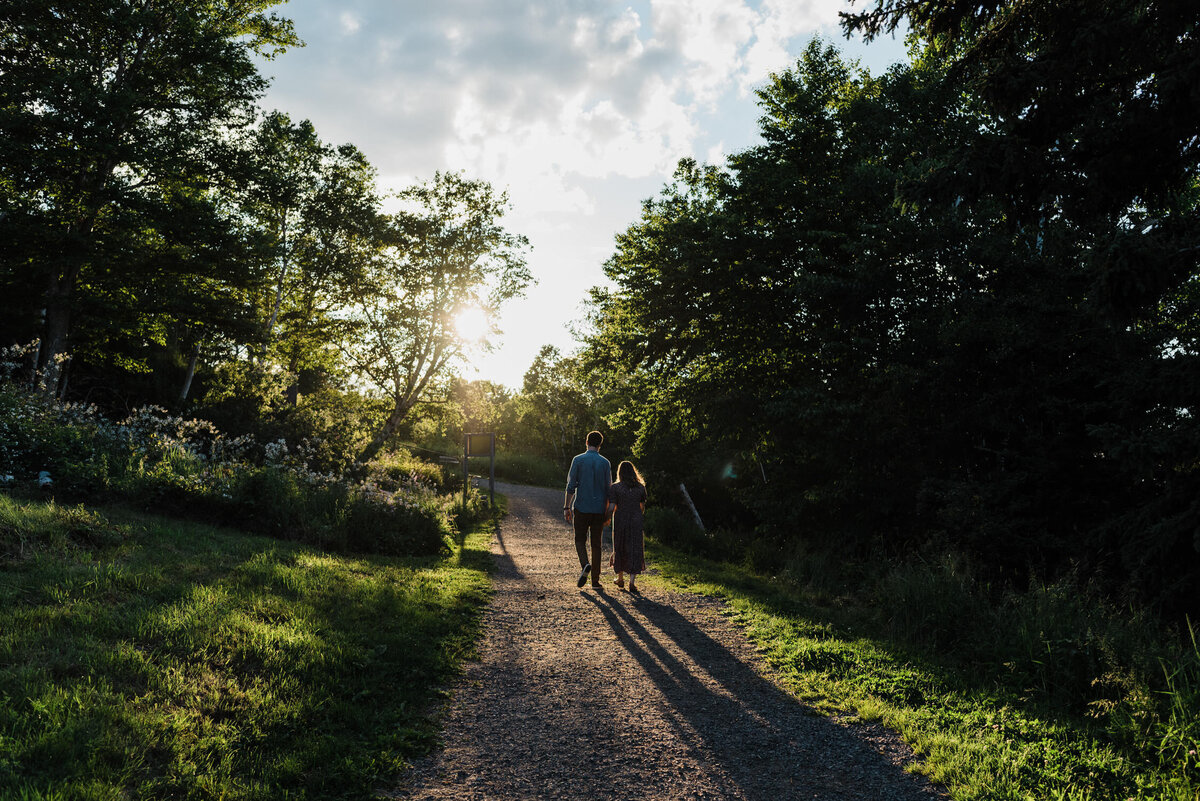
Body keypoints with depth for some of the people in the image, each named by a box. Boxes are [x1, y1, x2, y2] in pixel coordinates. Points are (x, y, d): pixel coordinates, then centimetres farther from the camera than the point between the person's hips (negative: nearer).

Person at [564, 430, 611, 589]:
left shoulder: (578, 460, -3)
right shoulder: (605, 463, 3)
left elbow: (571, 486, -5)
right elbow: (608, 490, 4)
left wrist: (566, 507, 1)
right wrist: (608, 511, 13)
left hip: (581, 508, -2)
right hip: (599, 510, 2)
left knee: (580, 540, 12)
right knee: (596, 544, 8)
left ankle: (585, 564, -16)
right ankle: (595, 580, 8)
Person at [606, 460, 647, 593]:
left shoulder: (615, 488, -8)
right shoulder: (640, 487, 2)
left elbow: (611, 508, -12)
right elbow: (643, 507, 10)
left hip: (620, 522, -1)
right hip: (636, 522, 1)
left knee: (620, 549, 16)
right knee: (635, 551, 3)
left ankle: (620, 578, 31)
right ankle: (632, 582, -9)